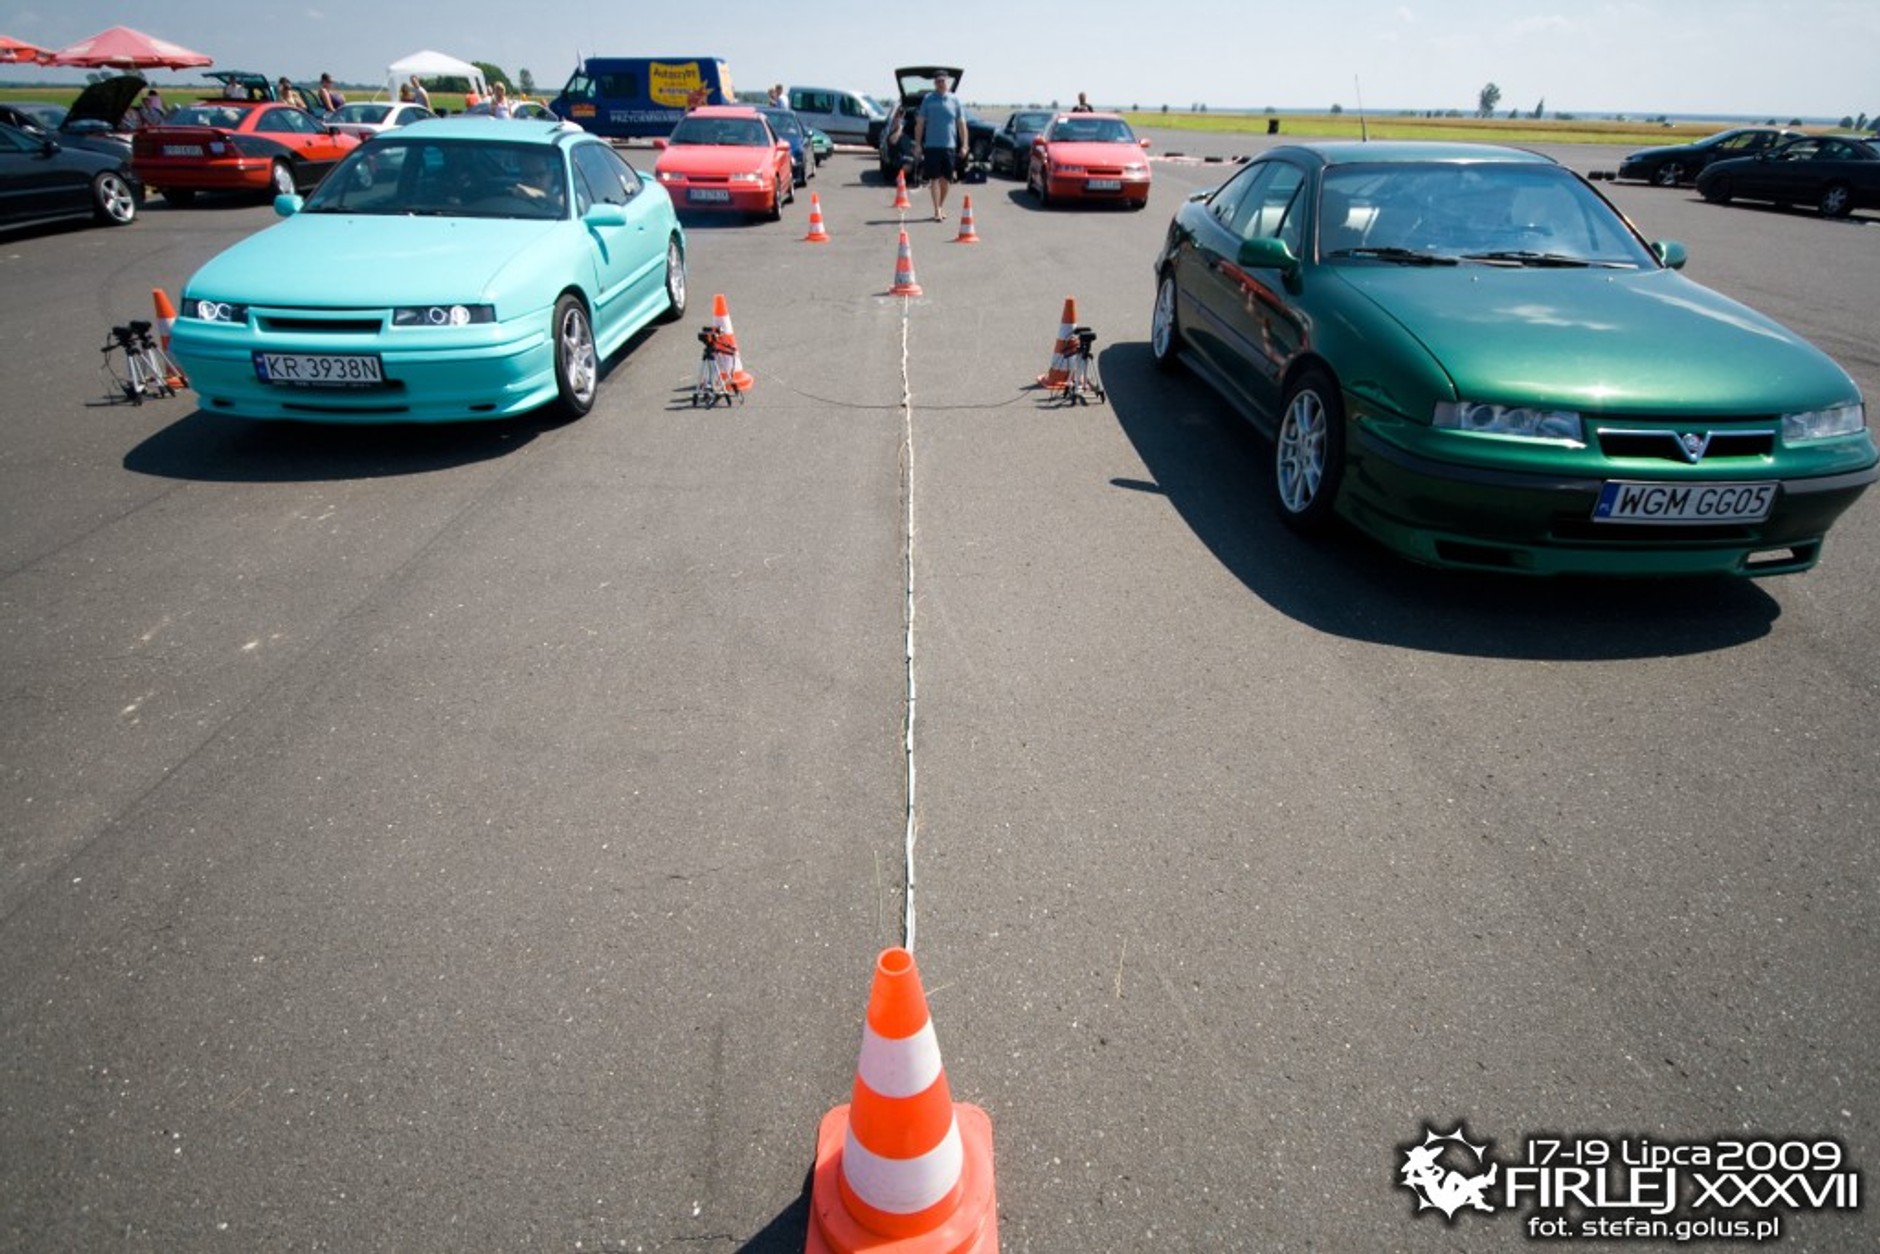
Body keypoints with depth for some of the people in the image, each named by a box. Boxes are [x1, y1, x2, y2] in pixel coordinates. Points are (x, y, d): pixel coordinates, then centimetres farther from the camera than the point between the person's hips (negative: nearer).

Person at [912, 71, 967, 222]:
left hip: (950, 146, 2)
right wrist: (917, 144, -1)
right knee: (934, 178, -6)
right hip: (932, 145, -2)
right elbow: (920, 123, 4)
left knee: (946, 178, 8)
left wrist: (964, 145, 2)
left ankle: (941, 206, 26)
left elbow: (961, 124, 8)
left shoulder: (955, 100, 6)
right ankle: (937, 210, -5)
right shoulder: (928, 99, 2)